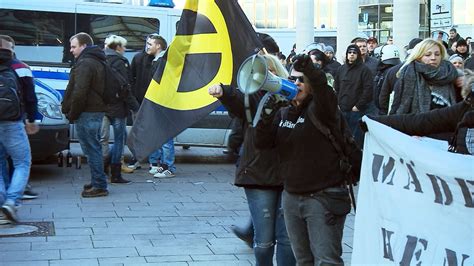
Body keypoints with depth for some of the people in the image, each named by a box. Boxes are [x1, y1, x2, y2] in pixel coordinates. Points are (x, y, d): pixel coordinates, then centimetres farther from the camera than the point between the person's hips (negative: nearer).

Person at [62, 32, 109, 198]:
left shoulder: (85, 64, -14)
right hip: (97, 111, 10)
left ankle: (99, 186, -7)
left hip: (86, 114, -10)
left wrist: (72, 114, -13)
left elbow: (80, 92, -21)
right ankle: (97, 182, 22)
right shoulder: (98, 62, 19)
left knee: (91, 149, -8)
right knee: (94, 148, 15)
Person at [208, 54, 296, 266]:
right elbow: (235, 98, -20)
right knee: (264, 240, 1)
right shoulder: (252, 98, 3)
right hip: (258, 177, -1)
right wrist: (222, 92, -42)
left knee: (287, 238, 5)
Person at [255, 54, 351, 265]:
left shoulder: (319, 108, -8)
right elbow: (262, 142, 3)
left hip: (323, 197, -7)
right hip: (292, 197, 7)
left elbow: (322, 88, -31)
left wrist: (307, 66, -48)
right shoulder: (283, 113, 12)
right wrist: (266, 115, -13)